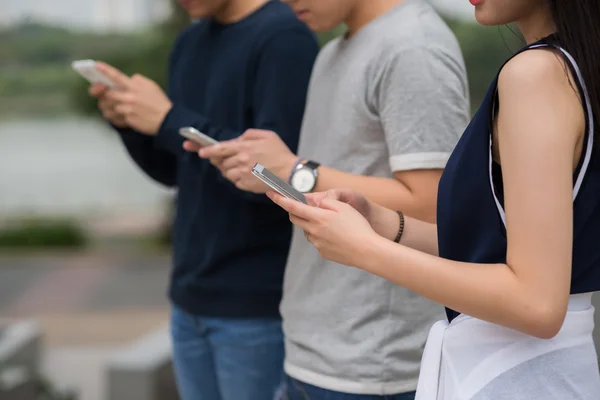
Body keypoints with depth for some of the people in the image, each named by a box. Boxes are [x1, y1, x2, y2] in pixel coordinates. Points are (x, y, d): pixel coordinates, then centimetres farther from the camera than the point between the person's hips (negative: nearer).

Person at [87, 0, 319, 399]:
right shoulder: (190, 43, 11)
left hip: (258, 305, -7)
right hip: (192, 298, 7)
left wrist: (169, 120, -18)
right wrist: (129, 122, -3)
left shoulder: (284, 39, -13)